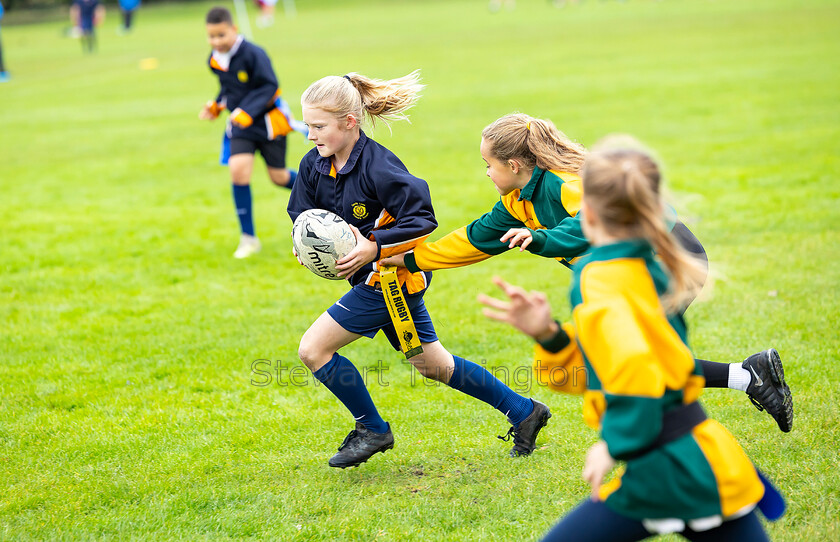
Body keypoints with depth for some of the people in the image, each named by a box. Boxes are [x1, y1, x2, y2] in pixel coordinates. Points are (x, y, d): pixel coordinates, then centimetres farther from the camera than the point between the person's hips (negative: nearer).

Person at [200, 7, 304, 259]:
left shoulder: (252, 54, -21)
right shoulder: (214, 61, 0)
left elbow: (269, 86, -21)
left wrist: (248, 111, -30)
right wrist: (217, 105, 1)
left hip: (268, 120, -4)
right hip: (240, 125, 4)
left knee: (279, 177, 5)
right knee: (238, 170, -17)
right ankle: (248, 238, -8)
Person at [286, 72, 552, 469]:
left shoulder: (378, 166, -25)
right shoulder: (314, 165, -1)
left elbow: (422, 220, -22)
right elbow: (303, 216, 10)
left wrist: (374, 247, -30)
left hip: (392, 277, -9)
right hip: (383, 277, 9)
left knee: (313, 349, -9)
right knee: (432, 365, 19)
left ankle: (372, 429, 7)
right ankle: (524, 412, 31)